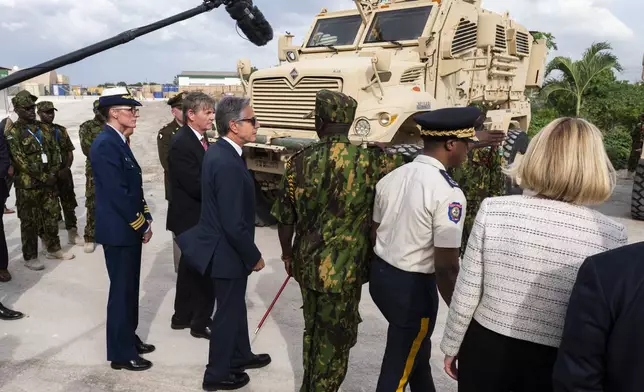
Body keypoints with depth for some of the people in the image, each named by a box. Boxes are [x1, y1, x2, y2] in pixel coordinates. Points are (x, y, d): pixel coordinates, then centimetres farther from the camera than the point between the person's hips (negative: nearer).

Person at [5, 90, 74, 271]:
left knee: (51, 217, 13)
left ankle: (54, 249, 27)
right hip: (27, 185, -5)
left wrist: (53, 173, -4)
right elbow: (21, 161, -14)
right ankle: (30, 257, 13)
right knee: (29, 222, 3)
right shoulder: (12, 133, -7)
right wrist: (43, 177, -16)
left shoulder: (44, 129, 11)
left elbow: (54, 152, 11)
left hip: (49, 182, 5)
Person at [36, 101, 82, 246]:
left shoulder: (61, 130, 7)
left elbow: (70, 151, 8)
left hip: (64, 173, 3)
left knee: (69, 203, 8)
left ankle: (72, 233, 18)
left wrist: (66, 168, -5)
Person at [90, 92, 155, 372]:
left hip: (130, 229, 9)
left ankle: (128, 338, 34)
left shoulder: (118, 141, 11)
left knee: (129, 288, 19)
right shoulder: (106, 144, -20)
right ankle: (121, 353, 15)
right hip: (119, 230, -9)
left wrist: (145, 219, 8)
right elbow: (118, 193, -23)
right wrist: (142, 225, -15)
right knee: (121, 291, 2)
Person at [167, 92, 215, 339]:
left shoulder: (200, 139, 9)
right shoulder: (181, 144, -21)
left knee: (191, 267, 19)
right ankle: (201, 322, 16)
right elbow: (197, 186, -25)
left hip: (198, 217, 9)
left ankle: (182, 316, 33)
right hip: (191, 219, -9)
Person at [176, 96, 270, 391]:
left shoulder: (217, 151, 2)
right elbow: (234, 224, -28)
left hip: (223, 246, 9)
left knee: (235, 306, 25)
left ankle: (240, 355, 45)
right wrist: (254, 257, -14)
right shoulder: (228, 164, -30)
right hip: (227, 251, -9)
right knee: (228, 311, 10)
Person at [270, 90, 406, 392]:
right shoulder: (368, 161, -17)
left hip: (307, 264, 4)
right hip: (344, 270, -4)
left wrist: (287, 254, 16)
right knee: (335, 340, 13)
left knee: (313, 330, 25)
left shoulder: (299, 161, -7)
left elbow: (285, 218, 0)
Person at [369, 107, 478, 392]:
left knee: (416, 348, 29)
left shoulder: (391, 178, 2)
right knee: (398, 366, 12)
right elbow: (446, 266, -20)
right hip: (413, 286, -8)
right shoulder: (448, 193, -20)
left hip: (380, 275, 8)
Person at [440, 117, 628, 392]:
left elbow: (466, 293, -10)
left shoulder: (493, 211, -17)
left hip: (486, 348, 0)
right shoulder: (611, 236, -15)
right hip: (553, 364, 0)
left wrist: (451, 345, 6)